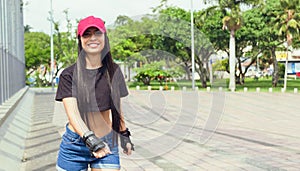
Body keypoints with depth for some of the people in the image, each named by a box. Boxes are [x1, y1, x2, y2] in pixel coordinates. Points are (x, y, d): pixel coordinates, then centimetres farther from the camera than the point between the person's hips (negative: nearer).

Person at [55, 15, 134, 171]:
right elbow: (72, 112, -19)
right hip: (75, 145, -1)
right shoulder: (69, 75, -7)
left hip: (107, 144, 2)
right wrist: (90, 139, -34)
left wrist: (124, 134, 19)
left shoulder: (113, 71, 3)